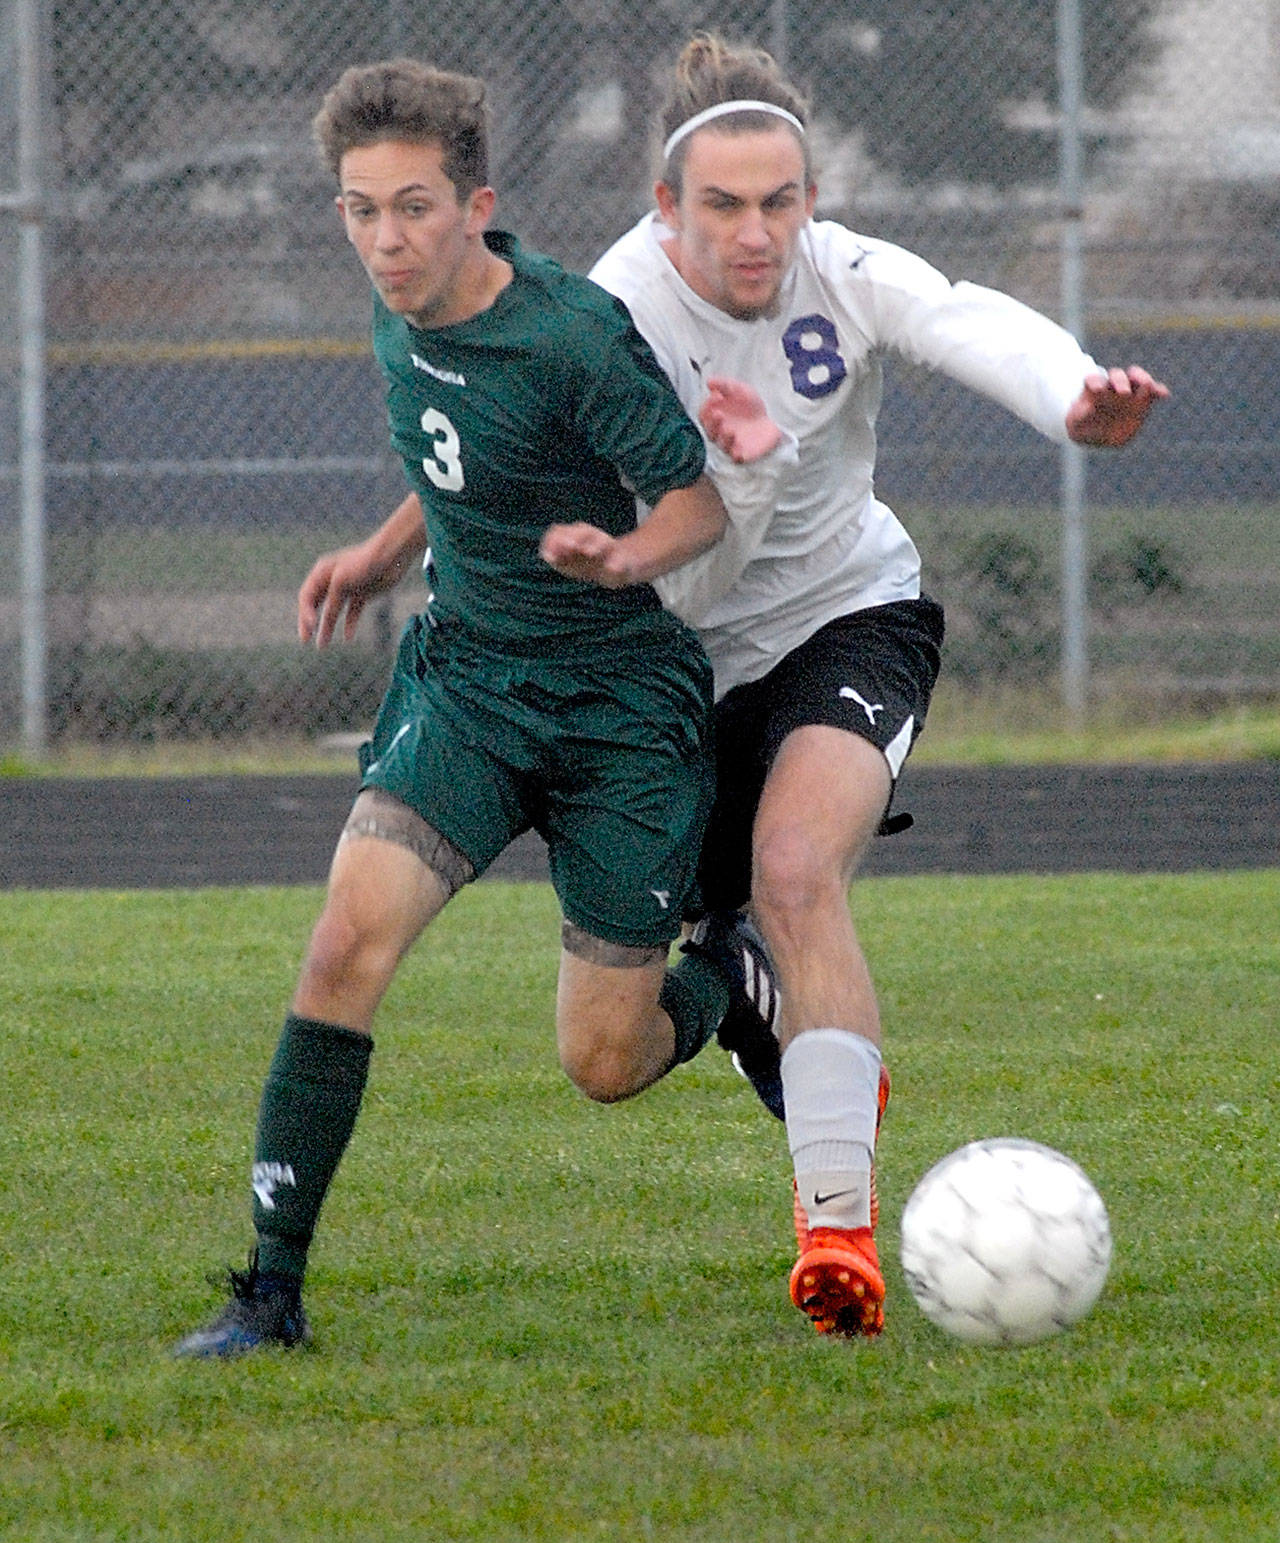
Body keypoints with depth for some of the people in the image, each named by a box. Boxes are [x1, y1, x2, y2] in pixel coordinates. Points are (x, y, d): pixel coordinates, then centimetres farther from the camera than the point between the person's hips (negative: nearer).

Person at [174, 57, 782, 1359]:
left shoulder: (574, 338, -22)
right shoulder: (401, 317, -1)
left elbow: (701, 501, -15)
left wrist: (624, 554, -34)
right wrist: (387, 553, 14)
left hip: (622, 706, -5)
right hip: (465, 673, 5)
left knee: (604, 1064, -1)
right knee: (349, 934, -20)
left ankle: (731, 988, 37)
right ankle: (272, 1290, -16)